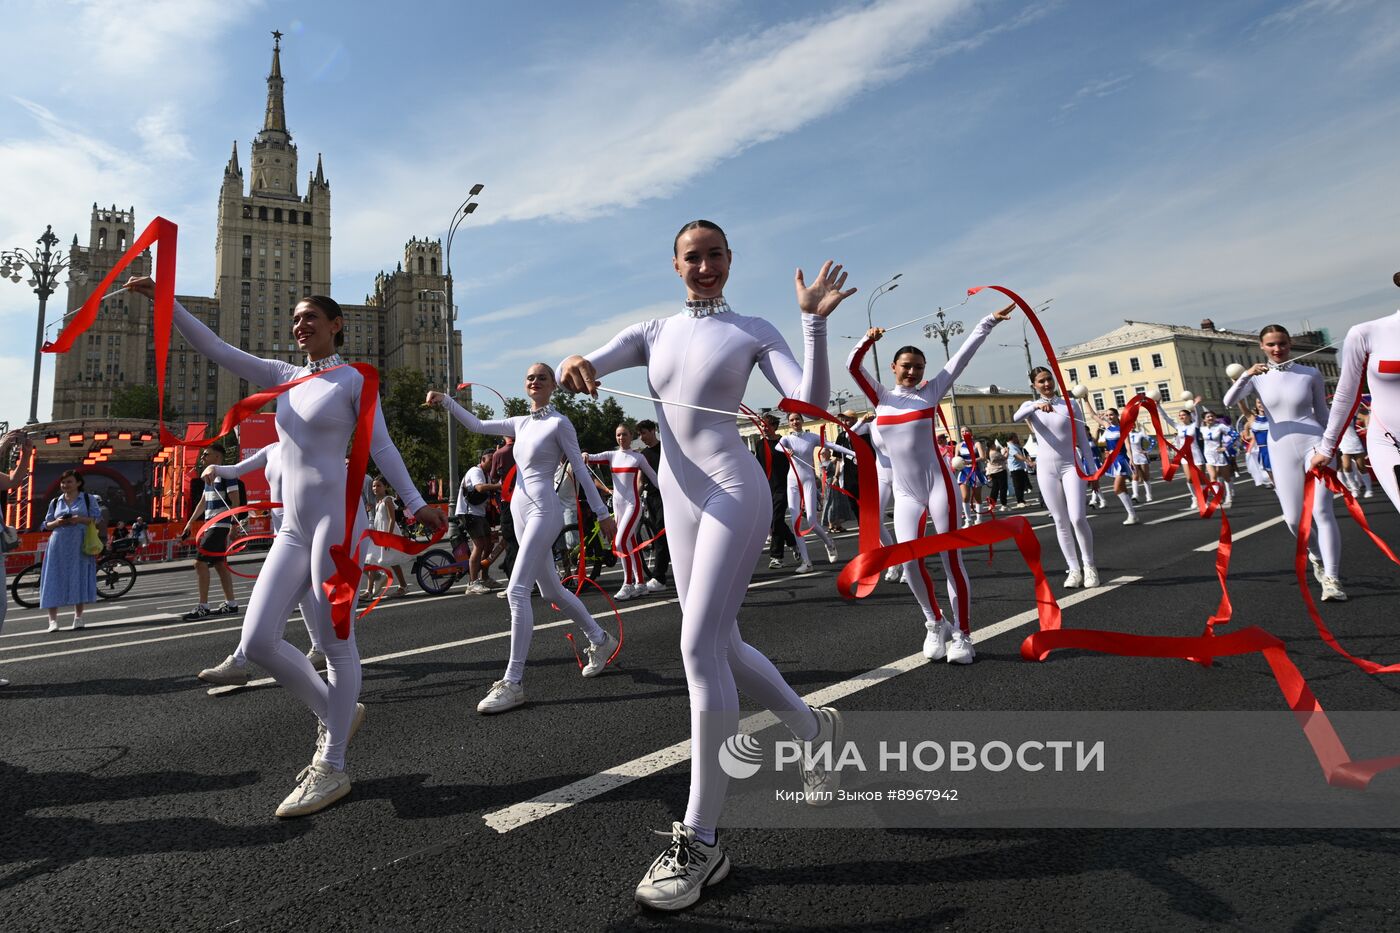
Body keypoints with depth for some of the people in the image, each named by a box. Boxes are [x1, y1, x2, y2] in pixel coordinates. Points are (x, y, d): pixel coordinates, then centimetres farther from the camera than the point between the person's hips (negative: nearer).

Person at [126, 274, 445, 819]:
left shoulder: (354, 380, 1)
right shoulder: (285, 376, 18)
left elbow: (381, 447, -3)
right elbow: (216, 350, 18)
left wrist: (416, 502, -10)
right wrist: (164, 302, 11)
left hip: (336, 518, -7)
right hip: (293, 528, 7)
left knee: (336, 643, -3)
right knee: (258, 640, 0)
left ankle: (331, 768, 8)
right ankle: (336, 716, 21)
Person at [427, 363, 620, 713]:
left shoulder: (559, 423, -5)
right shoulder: (520, 423, 15)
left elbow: (581, 470, -5)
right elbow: (477, 426, 20)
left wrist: (602, 513, -5)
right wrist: (446, 401, 11)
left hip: (544, 511, -8)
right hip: (521, 510, 8)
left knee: (517, 590, -15)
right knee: (551, 589, 15)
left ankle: (513, 681, -10)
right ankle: (600, 640, 32)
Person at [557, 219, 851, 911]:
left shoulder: (752, 332, 4)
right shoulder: (651, 333, 15)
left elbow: (811, 401, -8)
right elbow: (584, 371, 1)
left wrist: (814, 321, -17)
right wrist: (571, 367, -22)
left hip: (732, 491, -5)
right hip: (679, 502, 6)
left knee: (700, 647, -15)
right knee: (723, 649, 12)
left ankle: (700, 842, -4)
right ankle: (814, 726, 39)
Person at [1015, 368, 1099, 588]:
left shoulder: (1070, 404, 4)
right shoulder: (1031, 406, 5)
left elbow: (1082, 439, 6)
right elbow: (1017, 417, -21)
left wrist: (1092, 469, 2)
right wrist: (1037, 406, -39)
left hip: (1071, 465, -1)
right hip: (1046, 468, 1)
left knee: (1077, 518, -13)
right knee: (1060, 521, 3)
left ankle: (1089, 566, 5)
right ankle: (1074, 569, 11)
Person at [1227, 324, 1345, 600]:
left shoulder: (1311, 374, 2)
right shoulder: (1257, 377, 2)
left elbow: (1323, 413, 11)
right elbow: (1228, 402, -15)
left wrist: (1330, 446, 13)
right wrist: (1244, 376, -30)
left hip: (1313, 444, -1)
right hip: (1281, 451, 1)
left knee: (1321, 511, -11)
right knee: (1293, 519, 4)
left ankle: (1332, 578, -7)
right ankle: (1318, 555, 34)